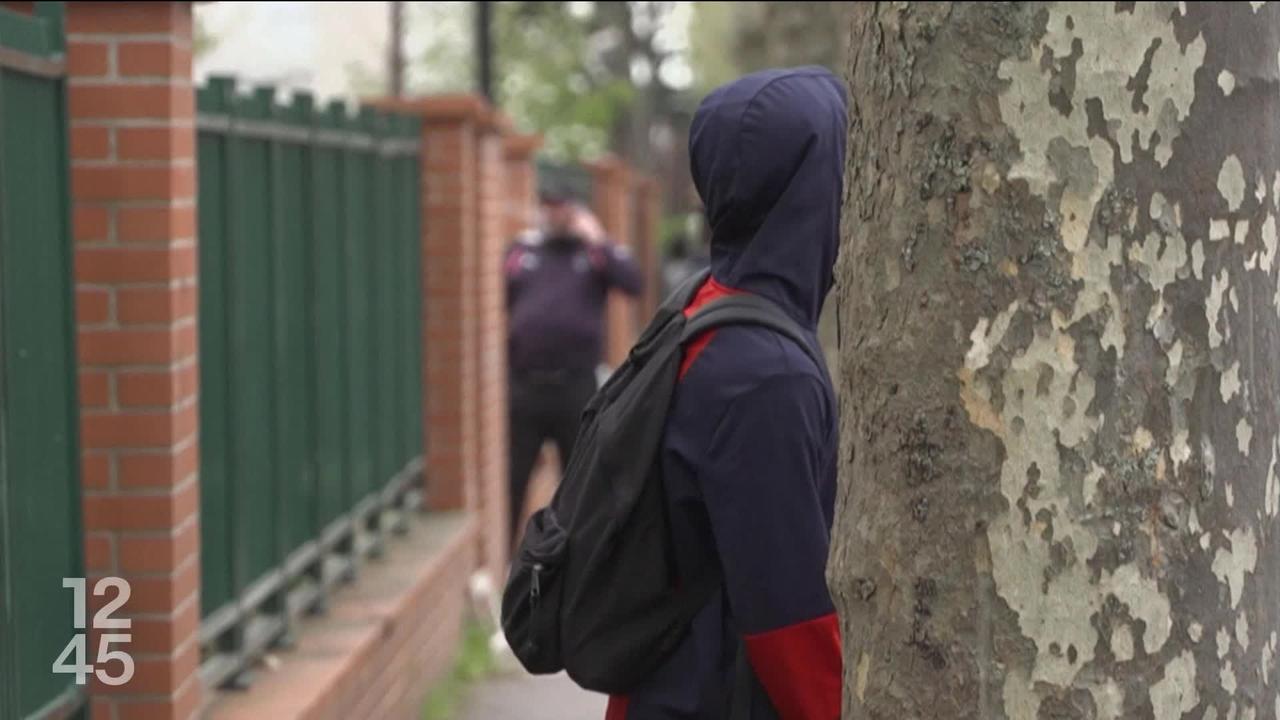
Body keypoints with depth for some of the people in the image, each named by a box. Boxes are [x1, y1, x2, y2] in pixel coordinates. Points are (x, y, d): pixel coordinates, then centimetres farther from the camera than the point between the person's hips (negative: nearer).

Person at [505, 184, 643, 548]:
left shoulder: (597, 249, 5)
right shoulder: (522, 249, 10)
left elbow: (633, 283, -13)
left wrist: (598, 242, -17)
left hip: (576, 385, -1)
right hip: (524, 385, 1)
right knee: (511, 478, 2)